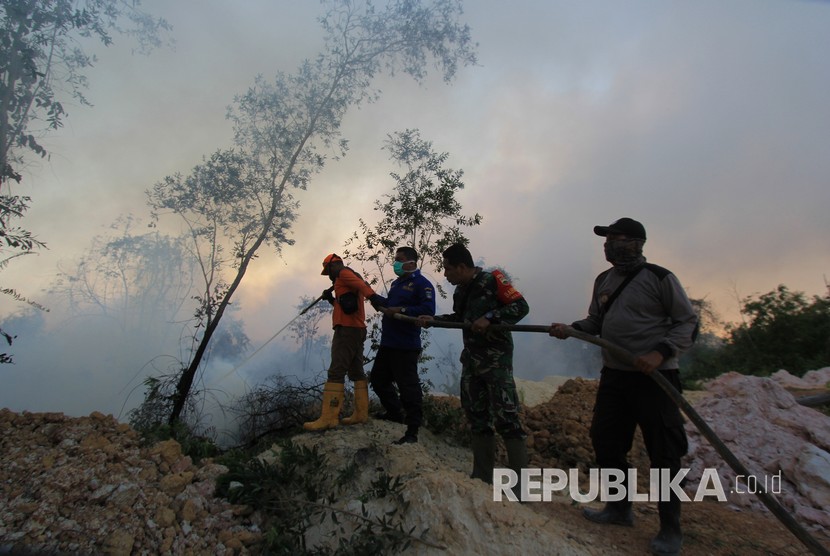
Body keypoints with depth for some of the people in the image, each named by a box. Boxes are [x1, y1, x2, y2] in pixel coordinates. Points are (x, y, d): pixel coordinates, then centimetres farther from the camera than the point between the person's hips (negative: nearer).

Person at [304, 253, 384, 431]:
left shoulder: (343, 273, -4)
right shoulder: (351, 279, 26)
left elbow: (361, 284, -26)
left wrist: (373, 297, -42)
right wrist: (331, 299, 18)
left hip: (347, 329, -10)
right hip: (358, 329, 10)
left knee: (336, 372, -13)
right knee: (356, 371, 10)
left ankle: (328, 418, -15)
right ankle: (361, 413, 11)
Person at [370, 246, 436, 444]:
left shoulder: (422, 284, -10)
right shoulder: (396, 283, 19)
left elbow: (428, 310, -23)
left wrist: (400, 311, -25)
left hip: (405, 346, -10)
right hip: (387, 343, 10)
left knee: (408, 386, -7)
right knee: (378, 378, 20)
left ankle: (412, 431, 3)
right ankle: (395, 412, 39)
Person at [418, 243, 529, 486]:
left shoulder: (492, 280, -13)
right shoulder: (460, 291, 10)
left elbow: (521, 306, -15)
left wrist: (490, 318, -24)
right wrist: (433, 319, 16)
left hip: (496, 360, -8)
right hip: (471, 360, 8)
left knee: (506, 418, -9)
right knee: (477, 418, 11)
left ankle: (521, 479, 0)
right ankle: (482, 475, 22)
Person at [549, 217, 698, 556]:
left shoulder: (659, 278, -8)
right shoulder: (603, 281, 11)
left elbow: (688, 322, -6)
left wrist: (661, 352, -20)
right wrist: (570, 329, -1)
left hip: (654, 377, -7)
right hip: (613, 375, 7)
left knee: (663, 452, 0)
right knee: (605, 440, 12)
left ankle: (670, 529, 18)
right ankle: (619, 509, 32)